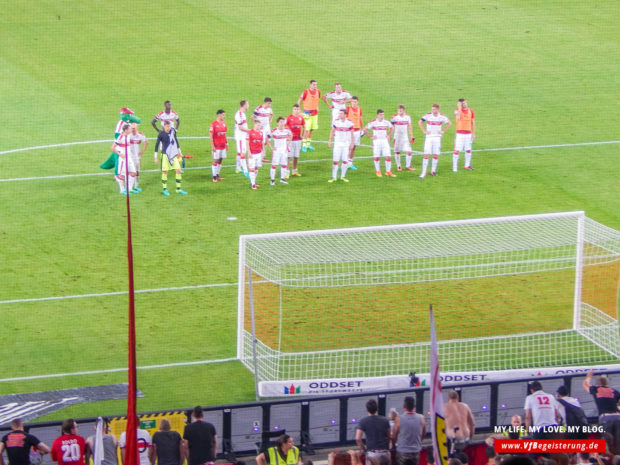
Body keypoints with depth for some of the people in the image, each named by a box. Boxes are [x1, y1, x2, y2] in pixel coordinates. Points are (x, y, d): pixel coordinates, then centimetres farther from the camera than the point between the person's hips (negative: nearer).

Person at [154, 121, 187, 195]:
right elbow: (157, 145, -6)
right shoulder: (161, 134, -11)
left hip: (174, 154, 4)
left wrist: (179, 151, 21)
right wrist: (155, 157, -7)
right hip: (165, 155, -4)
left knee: (178, 170, -2)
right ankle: (164, 189, 9)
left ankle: (178, 189, 8)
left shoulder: (173, 131, 1)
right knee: (165, 172, -3)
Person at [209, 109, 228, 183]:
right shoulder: (213, 124, -12)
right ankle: (214, 177, 1)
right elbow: (210, 136, -12)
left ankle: (217, 175, 20)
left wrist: (226, 143, 15)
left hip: (223, 146, 6)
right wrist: (212, 146, -15)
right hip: (216, 146, -6)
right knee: (215, 161, -3)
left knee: (220, 160, 10)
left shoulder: (224, 123, 9)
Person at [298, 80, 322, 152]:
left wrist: (317, 107, 13)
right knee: (306, 129, -9)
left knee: (311, 129, 11)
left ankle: (308, 144, 22)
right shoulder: (306, 92, -12)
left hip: (315, 113, 5)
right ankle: (304, 145, -4)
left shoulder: (318, 92, 3)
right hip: (307, 113, -5)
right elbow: (299, 101, -4)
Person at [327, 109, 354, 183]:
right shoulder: (336, 122, -2)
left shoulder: (349, 123, -2)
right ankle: (334, 177, 1)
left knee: (345, 161, 1)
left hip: (346, 144, 0)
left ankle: (343, 176, 14)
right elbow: (332, 131, 8)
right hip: (338, 143, 0)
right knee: (335, 161, -5)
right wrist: (330, 140, 1)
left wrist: (352, 143, 2)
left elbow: (351, 134, 6)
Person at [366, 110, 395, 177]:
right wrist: (370, 137, -7)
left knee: (388, 157, -4)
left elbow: (392, 128, 21)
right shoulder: (373, 122, -8)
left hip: (385, 141, 3)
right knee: (376, 157, 1)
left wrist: (389, 135, 9)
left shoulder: (386, 122, 2)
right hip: (376, 141, -3)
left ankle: (388, 171, 5)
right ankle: (378, 171, 16)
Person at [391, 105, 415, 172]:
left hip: (405, 137, 2)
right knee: (397, 151, 4)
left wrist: (411, 136, 8)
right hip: (397, 136, -2)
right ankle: (398, 166, 18)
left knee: (408, 151, -7)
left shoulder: (407, 117, 2)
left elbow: (410, 127, 10)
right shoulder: (395, 117, -6)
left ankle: (408, 166, 6)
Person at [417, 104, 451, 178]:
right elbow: (420, 122, 5)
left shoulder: (442, 117, -2)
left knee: (436, 155, 3)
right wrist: (424, 131, -2)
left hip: (437, 138, 1)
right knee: (426, 155, -8)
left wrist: (443, 131, 4)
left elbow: (449, 123, 13)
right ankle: (424, 173, -8)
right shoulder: (428, 115, -5)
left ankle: (433, 171, 17)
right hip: (429, 137, -1)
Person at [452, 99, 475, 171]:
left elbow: (473, 122, 14)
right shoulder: (457, 110, -6)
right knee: (457, 150, -7)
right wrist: (459, 107, -23)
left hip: (468, 134, 4)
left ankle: (467, 165, 23)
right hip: (459, 133, -4)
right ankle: (454, 167, -4)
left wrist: (473, 133, 10)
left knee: (468, 150, 10)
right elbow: (458, 117, -28)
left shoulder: (470, 111, 8)